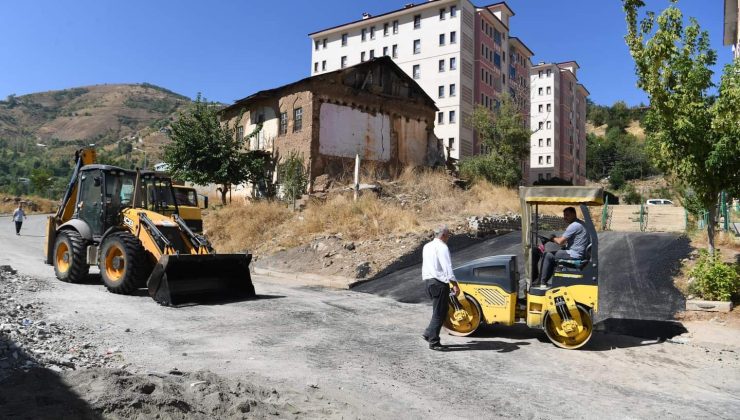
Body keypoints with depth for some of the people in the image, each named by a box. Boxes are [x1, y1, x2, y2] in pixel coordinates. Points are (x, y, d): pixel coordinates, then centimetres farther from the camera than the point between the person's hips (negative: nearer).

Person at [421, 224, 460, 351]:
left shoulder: (426, 247, 13)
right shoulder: (442, 247, -13)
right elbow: (447, 267, -20)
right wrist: (455, 284, -22)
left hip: (427, 280, 9)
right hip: (439, 282, -9)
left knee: (439, 310, 18)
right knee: (439, 312, 0)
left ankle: (428, 334, 16)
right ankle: (433, 342, 4)